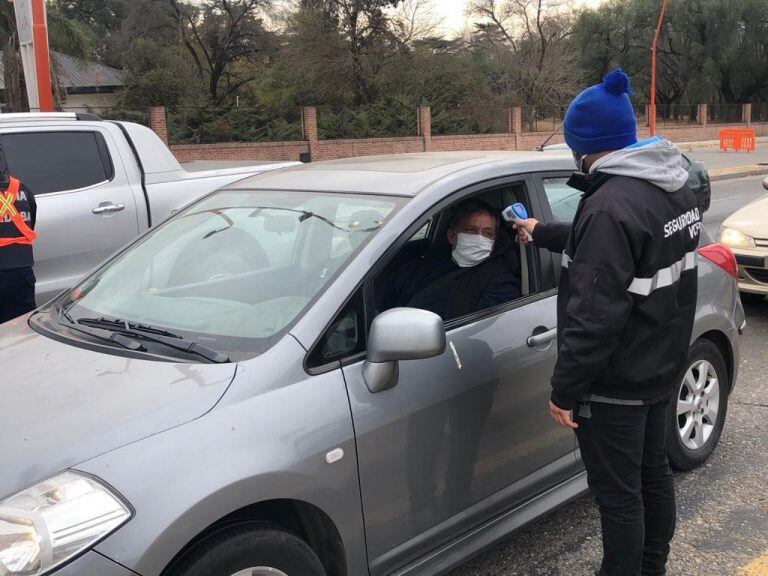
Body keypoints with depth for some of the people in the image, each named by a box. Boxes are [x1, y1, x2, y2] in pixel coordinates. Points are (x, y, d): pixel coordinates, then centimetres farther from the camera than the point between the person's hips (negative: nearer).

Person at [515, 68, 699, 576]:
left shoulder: (611, 206, -26)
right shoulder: (675, 187, 4)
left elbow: (595, 314, -28)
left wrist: (566, 388, -19)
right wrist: (543, 234, 29)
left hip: (616, 382, -10)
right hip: (662, 365, 10)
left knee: (619, 492, 5)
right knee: (653, 471, 22)